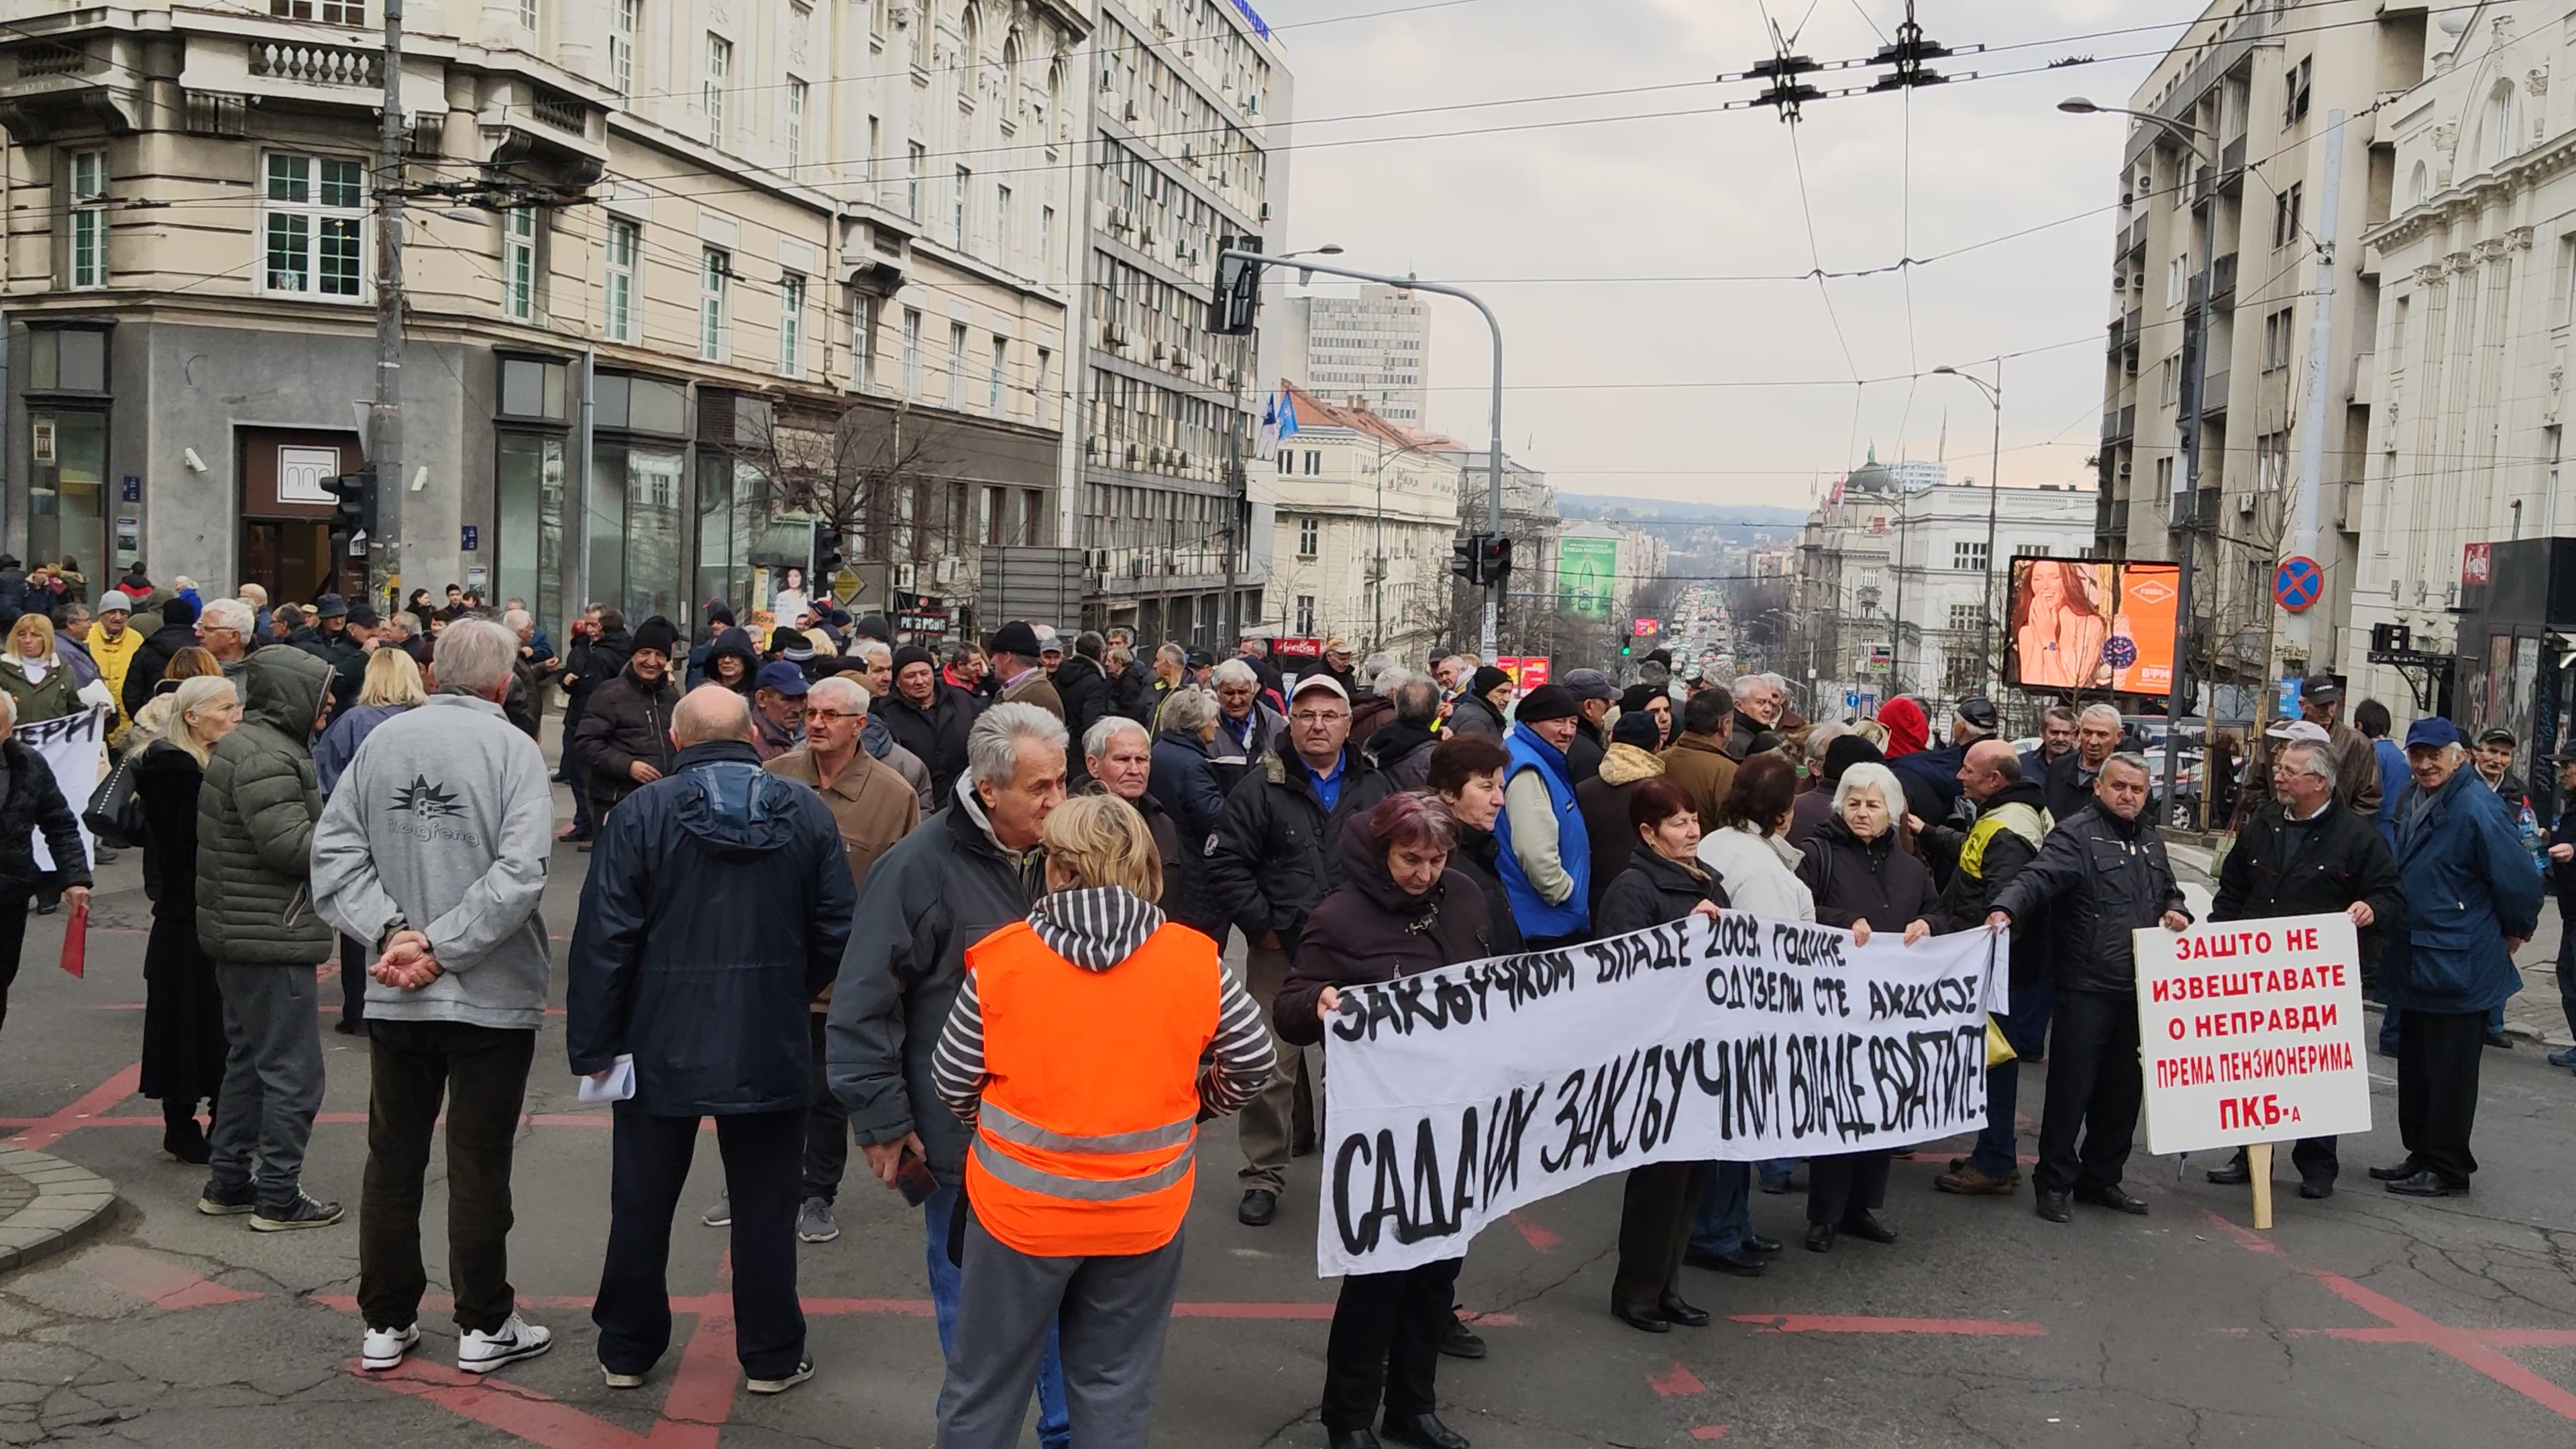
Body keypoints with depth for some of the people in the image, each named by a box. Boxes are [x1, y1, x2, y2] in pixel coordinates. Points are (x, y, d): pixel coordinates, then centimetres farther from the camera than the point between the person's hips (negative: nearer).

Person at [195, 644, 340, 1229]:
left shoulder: (252, 744, 16)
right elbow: (290, 843, -25)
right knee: (292, 1072, -3)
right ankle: (279, 1198, 5)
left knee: (249, 1060, 19)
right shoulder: (265, 756, -19)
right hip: (272, 939, -11)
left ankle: (227, 1184, 28)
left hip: (243, 935, 11)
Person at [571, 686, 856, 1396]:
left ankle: (627, 1350, 27)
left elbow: (603, 938, -11)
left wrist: (592, 1045, -4)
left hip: (662, 1045, -1)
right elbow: (836, 932, 0)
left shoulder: (641, 813, -9)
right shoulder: (807, 812, -3)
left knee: (642, 1203, 14)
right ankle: (771, 1356, 19)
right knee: (765, 1205, 12)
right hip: (770, 1047, 1)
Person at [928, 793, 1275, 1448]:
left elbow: (952, 1079, -3)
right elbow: (1254, 1060, 2)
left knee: (986, 1386, 15)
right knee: (1117, 1389, 16)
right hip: (1145, 1211, 1)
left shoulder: (1002, 957, -11)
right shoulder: (1196, 960, -7)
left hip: (1022, 1204, -1)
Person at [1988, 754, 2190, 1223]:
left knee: (2123, 1089, 14)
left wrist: (2176, 912, 6)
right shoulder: (2076, 835, -9)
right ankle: (2054, 1183, 9)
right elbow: (2038, 877, -26)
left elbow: (2169, 891, 30)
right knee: (2072, 1087, -3)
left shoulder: (2149, 839, 16)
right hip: (2086, 987, -7)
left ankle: (2101, 1179, 27)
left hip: (2138, 989, 7)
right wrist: (2006, 908, -45)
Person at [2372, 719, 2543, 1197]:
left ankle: (2447, 1168, 11)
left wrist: (2515, 933, -3)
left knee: (2449, 1071, 1)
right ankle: (2422, 1156, 28)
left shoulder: (2477, 807, -20)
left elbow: (2518, 879, -17)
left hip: (2458, 967, -9)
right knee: (2415, 1065, 17)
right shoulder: (2412, 800, 8)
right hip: (2417, 961, 9)